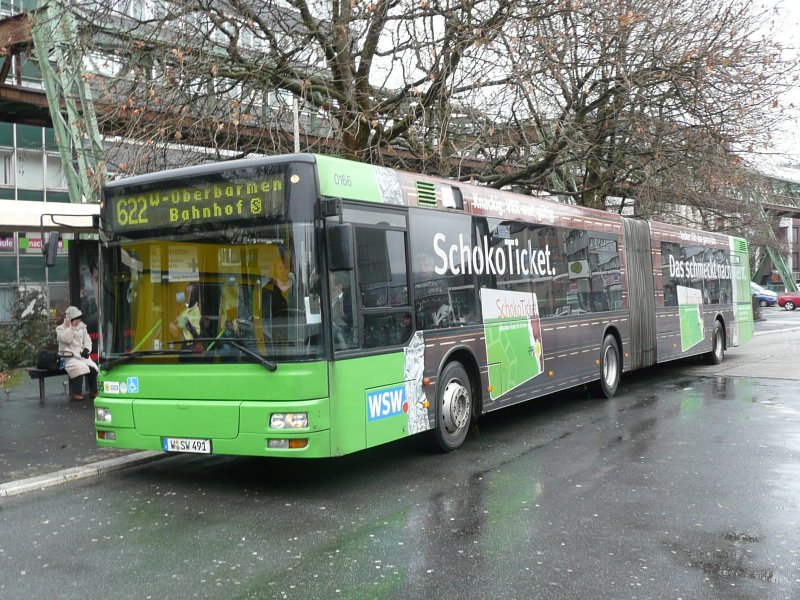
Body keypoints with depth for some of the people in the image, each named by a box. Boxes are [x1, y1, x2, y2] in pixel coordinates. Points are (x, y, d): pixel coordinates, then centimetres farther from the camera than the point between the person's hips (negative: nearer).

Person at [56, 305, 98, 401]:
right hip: (68, 357, -5)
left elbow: (87, 340, 17)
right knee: (79, 368, -35)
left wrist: (86, 349, -2)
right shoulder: (60, 329, 3)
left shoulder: (82, 327, 18)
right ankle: (76, 393, -25)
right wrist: (70, 326, -11)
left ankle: (93, 391, -6)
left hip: (82, 355, 5)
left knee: (93, 368, -21)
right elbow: (67, 339, -16)